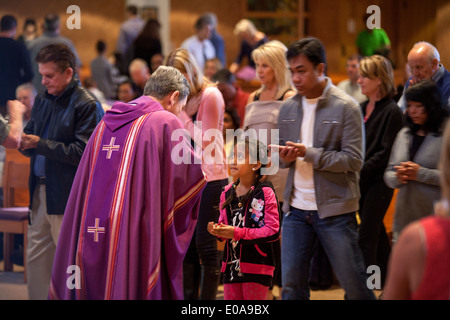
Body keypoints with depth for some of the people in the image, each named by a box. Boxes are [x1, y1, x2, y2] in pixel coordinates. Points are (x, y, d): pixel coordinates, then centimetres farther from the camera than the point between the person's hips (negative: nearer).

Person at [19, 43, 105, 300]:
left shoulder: (87, 105, -11)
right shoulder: (43, 100, 12)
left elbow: (83, 152, -19)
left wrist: (39, 144, -20)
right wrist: (22, 140, -6)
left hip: (68, 196, -7)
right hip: (40, 190, 7)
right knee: (36, 259, 10)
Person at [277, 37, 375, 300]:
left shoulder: (346, 107, -7)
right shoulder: (288, 108, 9)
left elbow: (354, 160, -13)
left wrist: (309, 153, -19)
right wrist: (285, 157, -7)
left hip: (335, 210, -5)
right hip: (296, 209, 5)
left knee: (355, 286, 2)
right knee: (292, 286, 4)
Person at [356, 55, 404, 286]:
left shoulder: (392, 112, -10)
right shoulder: (362, 109, 11)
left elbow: (386, 153, -15)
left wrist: (360, 172, -17)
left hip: (378, 181, -7)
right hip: (361, 180, 7)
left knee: (366, 235, -8)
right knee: (376, 232, 14)